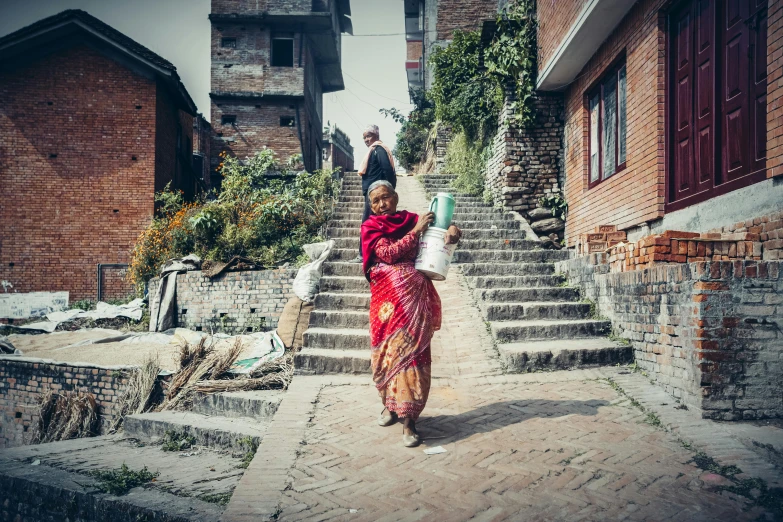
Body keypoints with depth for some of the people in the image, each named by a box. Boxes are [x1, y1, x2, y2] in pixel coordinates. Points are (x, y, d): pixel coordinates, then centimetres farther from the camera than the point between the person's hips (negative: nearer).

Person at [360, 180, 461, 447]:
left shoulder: (413, 219, 8)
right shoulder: (370, 227, 4)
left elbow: (442, 228, 11)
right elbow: (388, 253, -10)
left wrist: (452, 230, -12)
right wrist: (416, 231, -15)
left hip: (414, 297, 0)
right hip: (387, 298, 0)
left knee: (410, 351, -5)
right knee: (387, 351, 7)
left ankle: (408, 418, -2)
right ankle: (390, 404, 29)